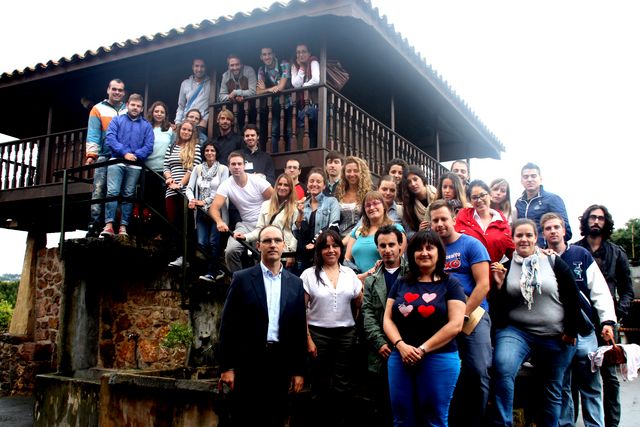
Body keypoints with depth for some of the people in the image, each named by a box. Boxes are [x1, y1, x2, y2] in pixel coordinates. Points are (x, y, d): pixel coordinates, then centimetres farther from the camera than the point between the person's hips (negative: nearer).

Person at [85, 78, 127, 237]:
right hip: (104, 157, -2)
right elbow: (93, 134, 1)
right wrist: (91, 154, -12)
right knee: (99, 190, -10)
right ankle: (94, 226, -12)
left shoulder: (129, 111, 17)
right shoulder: (98, 109, 10)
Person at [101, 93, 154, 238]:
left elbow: (149, 146, 2)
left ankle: (123, 226, 3)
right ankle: (109, 225, -16)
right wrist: (125, 153, -14)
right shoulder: (117, 120, 12)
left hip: (135, 165, 1)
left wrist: (135, 156, -14)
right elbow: (110, 139, -2)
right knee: (112, 192, -12)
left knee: (128, 195, 2)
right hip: (116, 162, -1)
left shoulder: (146, 126, 13)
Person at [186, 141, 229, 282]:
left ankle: (211, 273, 2)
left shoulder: (223, 169, -2)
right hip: (202, 212, 4)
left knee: (213, 242, -9)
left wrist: (205, 201, -12)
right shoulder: (198, 168, 10)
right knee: (202, 243, -1)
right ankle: (217, 270, 15)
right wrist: (192, 200, -15)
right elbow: (189, 188, 5)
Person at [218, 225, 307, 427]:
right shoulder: (242, 279, -1)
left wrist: (299, 370, 6)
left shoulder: (295, 283, 7)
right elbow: (228, 325, -3)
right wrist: (226, 367, -6)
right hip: (249, 362, -2)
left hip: (281, 362, 3)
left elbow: (300, 328, 8)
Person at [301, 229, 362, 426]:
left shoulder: (350, 274, 6)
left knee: (342, 385, 7)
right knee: (320, 385, 8)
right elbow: (301, 310, -4)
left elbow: (359, 304, 11)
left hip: (346, 334, 2)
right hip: (318, 334, -2)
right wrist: (307, 339, -9)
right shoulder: (309, 274, -2)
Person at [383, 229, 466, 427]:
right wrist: (401, 345, -11)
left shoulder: (450, 284, 0)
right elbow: (387, 319, 7)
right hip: (400, 358, 4)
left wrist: (423, 349, -13)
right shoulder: (401, 283, 10)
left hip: (439, 359, -3)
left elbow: (455, 325, -9)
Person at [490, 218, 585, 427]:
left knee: (553, 390, 11)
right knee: (502, 367, -28)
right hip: (516, 330, -1)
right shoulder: (506, 267, 3)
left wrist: (571, 331, -2)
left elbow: (573, 297, 1)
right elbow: (499, 307, 3)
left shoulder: (554, 262, 0)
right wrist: (499, 284, -12)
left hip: (556, 336, 1)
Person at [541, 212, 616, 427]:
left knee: (591, 386, 3)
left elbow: (599, 290, -1)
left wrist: (607, 321, -7)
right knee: (562, 387, 8)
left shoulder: (582, 255, 3)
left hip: (584, 331, -1)